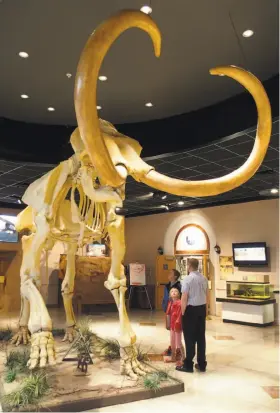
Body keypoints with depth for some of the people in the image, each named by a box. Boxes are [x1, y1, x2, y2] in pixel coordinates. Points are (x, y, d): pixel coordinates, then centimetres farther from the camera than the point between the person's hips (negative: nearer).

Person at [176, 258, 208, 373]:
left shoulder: (187, 279, -16)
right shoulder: (204, 278, 5)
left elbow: (184, 298, -17)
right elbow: (206, 295, 10)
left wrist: (182, 312, -8)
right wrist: (203, 308, 19)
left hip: (191, 309, -6)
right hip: (202, 309, 6)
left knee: (190, 337, 4)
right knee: (201, 336, 13)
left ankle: (188, 365, 13)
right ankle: (201, 364, 22)